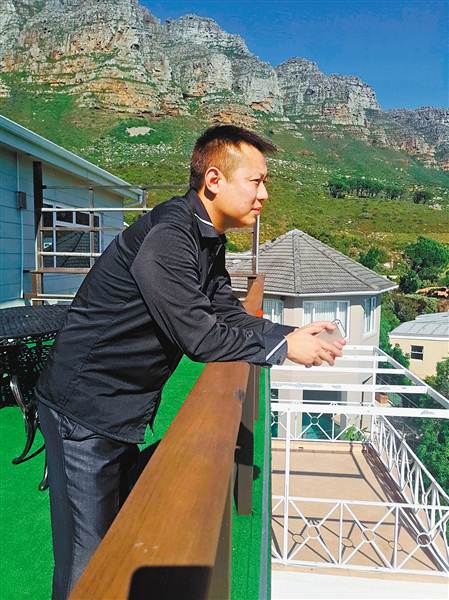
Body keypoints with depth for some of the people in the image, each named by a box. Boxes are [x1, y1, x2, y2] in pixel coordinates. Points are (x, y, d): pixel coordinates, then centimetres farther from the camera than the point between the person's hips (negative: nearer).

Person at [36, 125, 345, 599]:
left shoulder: (208, 240, 5)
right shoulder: (166, 238, -26)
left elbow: (229, 315, 6)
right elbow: (200, 337, -26)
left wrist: (291, 333, -7)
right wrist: (284, 348, -15)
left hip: (125, 411, 9)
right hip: (85, 409, -9)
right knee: (87, 559, 5)